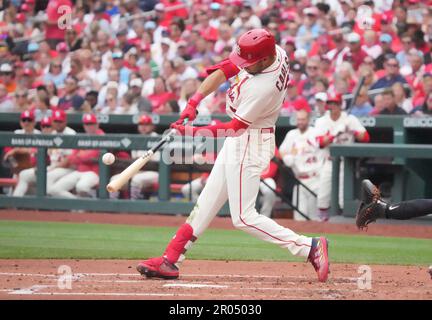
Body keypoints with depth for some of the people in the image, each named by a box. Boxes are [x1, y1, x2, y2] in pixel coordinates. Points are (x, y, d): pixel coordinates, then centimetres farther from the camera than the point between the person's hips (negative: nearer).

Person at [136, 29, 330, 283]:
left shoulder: (263, 88, -31)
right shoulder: (272, 51, -7)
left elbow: (236, 127, -24)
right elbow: (224, 70, 0)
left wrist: (194, 132, -20)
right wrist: (194, 101, -8)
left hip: (250, 144, -10)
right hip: (238, 140, 10)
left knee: (244, 217, -7)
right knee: (207, 203, 12)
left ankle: (309, 247, -6)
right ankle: (170, 261, 18)